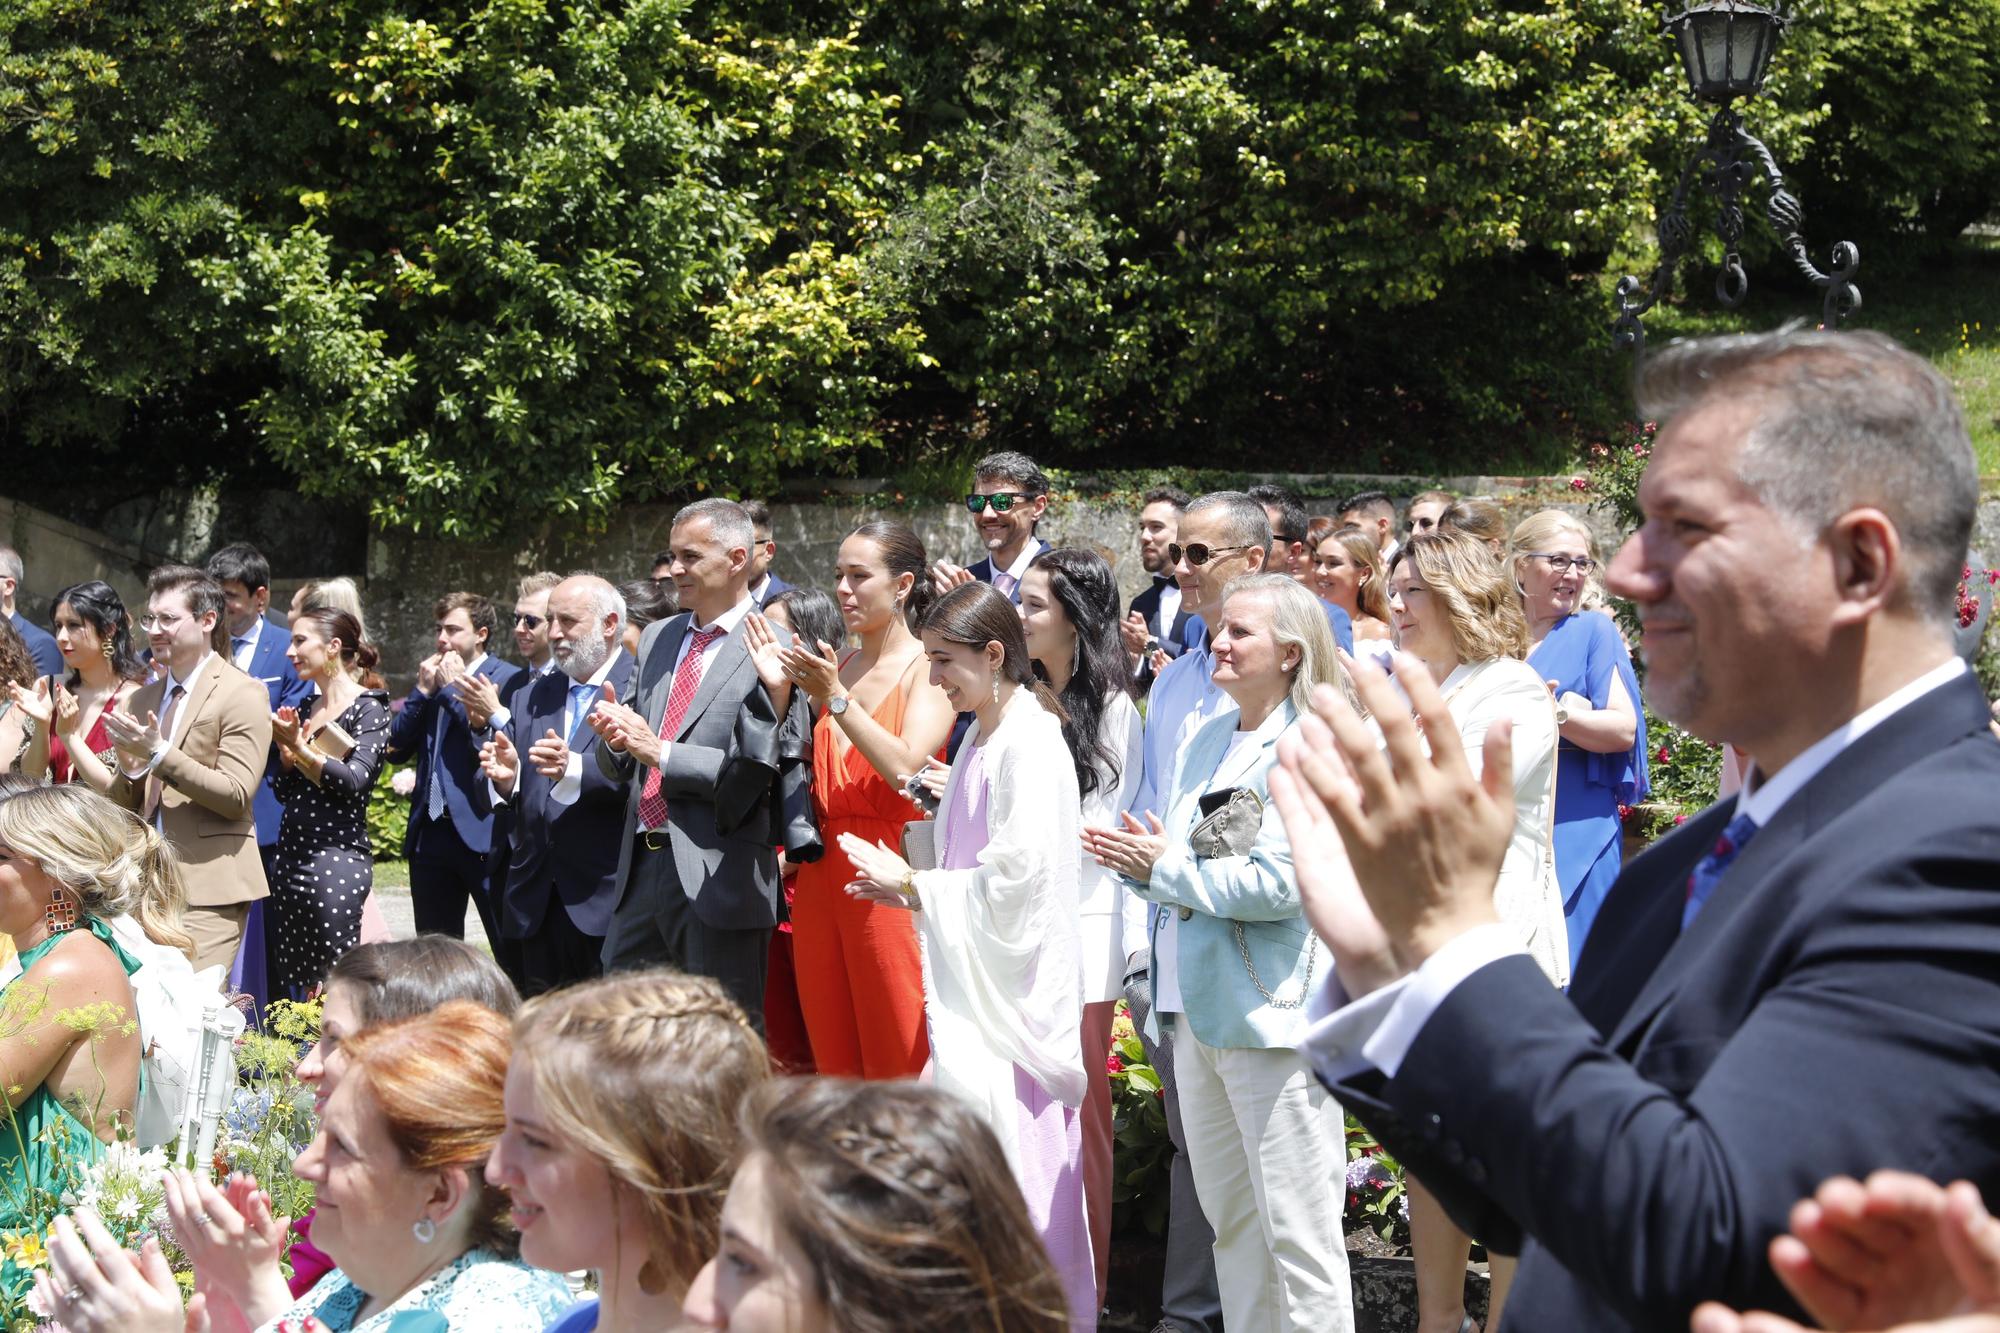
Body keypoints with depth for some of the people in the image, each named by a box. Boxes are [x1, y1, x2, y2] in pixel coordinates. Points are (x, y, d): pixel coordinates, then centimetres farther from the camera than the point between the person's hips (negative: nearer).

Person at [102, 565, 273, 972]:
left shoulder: (243, 694, -4)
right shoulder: (142, 699, 17)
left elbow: (237, 796, -12)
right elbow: (121, 805, 18)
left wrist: (159, 755, -17)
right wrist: (129, 768, -5)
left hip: (208, 885, -6)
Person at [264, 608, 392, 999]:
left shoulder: (368, 709, -5)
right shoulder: (305, 708, 16)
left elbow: (354, 781, -17)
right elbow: (285, 791, 16)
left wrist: (300, 748, -20)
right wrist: (286, 751, -1)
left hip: (338, 860, -8)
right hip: (291, 858, 8)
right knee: (286, 987, 6)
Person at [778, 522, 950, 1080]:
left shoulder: (927, 667, -3)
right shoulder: (835, 666, 15)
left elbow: (906, 768, -17)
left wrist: (835, 697, -19)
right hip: (820, 874, 6)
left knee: (899, 1063, -5)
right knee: (833, 1061, 7)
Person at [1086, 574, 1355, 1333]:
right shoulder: (1206, 742, 15)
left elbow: (1278, 882, -19)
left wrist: (1163, 868, -11)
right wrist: (1141, 862, -4)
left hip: (1272, 1010, -8)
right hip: (1195, 1007, 8)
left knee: (1295, 1228, -4)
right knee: (1229, 1219, 15)